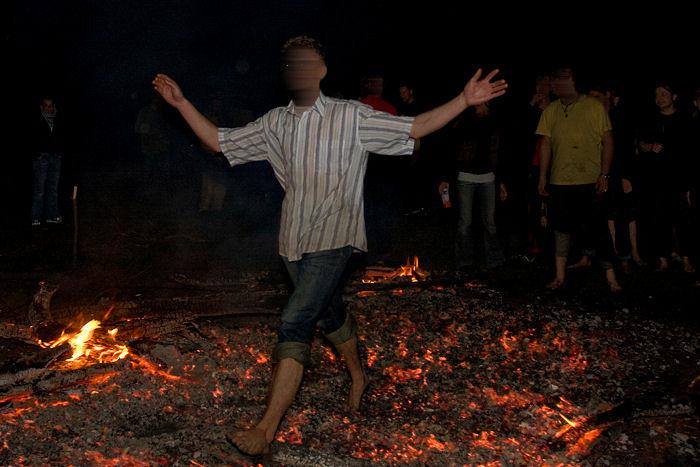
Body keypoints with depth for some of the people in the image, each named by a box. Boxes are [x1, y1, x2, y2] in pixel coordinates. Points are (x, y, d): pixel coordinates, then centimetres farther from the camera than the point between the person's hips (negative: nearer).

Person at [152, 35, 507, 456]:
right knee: (329, 314, 21)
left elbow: (415, 128, -4)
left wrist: (464, 101, -13)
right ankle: (358, 377, 48)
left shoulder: (352, 117, -5)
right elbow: (219, 141, 12)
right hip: (295, 240, 6)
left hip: (333, 239, -6)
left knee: (295, 323, -16)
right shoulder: (274, 124, 7)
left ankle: (266, 430, -13)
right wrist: (181, 102, 6)